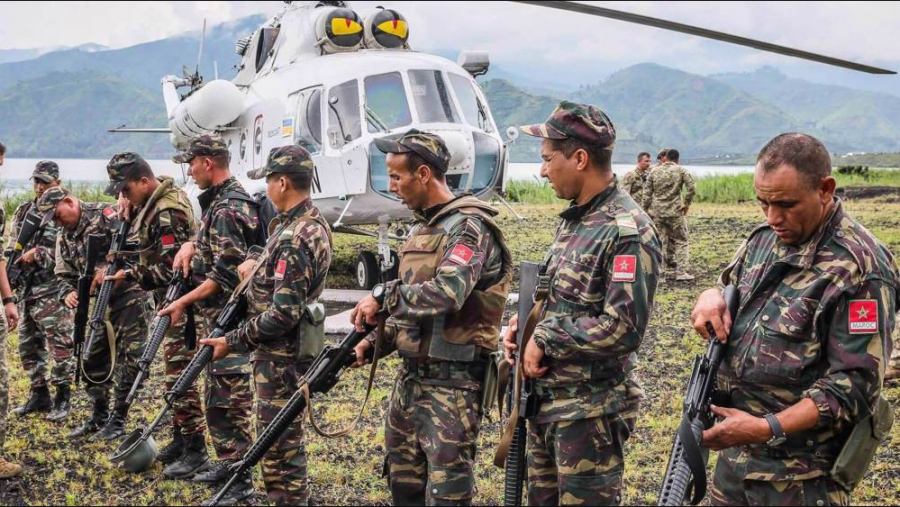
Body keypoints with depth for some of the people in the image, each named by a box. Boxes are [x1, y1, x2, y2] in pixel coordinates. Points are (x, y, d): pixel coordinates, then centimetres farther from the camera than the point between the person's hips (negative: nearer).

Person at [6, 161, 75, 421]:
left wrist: (39, 254, -18)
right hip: (26, 288, 7)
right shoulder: (24, 210, 13)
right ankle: (39, 395, 23)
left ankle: (63, 397, 4)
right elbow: (12, 246, 16)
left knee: (59, 344, -5)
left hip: (52, 290, -6)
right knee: (28, 345, 12)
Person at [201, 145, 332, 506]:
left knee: (280, 438, -1)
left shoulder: (294, 238, -24)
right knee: (279, 432, 19)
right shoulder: (313, 223, 7)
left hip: (279, 355, -10)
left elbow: (282, 315, -26)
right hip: (286, 350, 10)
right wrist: (256, 263, 11)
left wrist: (232, 342, -18)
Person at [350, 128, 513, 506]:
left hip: (453, 382, -9)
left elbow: (446, 294, -31)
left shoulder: (468, 225, -15)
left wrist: (383, 296, -21)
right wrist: (376, 341, 7)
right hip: (411, 376, 9)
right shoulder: (421, 228, 14)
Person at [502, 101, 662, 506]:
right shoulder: (574, 219, 10)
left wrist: (544, 340, -16)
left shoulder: (628, 233, -19)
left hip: (591, 413, -9)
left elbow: (623, 330, -25)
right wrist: (526, 325, 3)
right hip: (546, 398, 9)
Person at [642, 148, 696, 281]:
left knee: (659, 241, 10)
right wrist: (686, 204, 1)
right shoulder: (681, 170, -1)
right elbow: (691, 188, -11)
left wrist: (645, 210, 9)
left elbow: (647, 193, 4)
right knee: (681, 242, 5)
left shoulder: (654, 172, 6)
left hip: (657, 211, 3)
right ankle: (681, 272, 0)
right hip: (675, 211, -3)